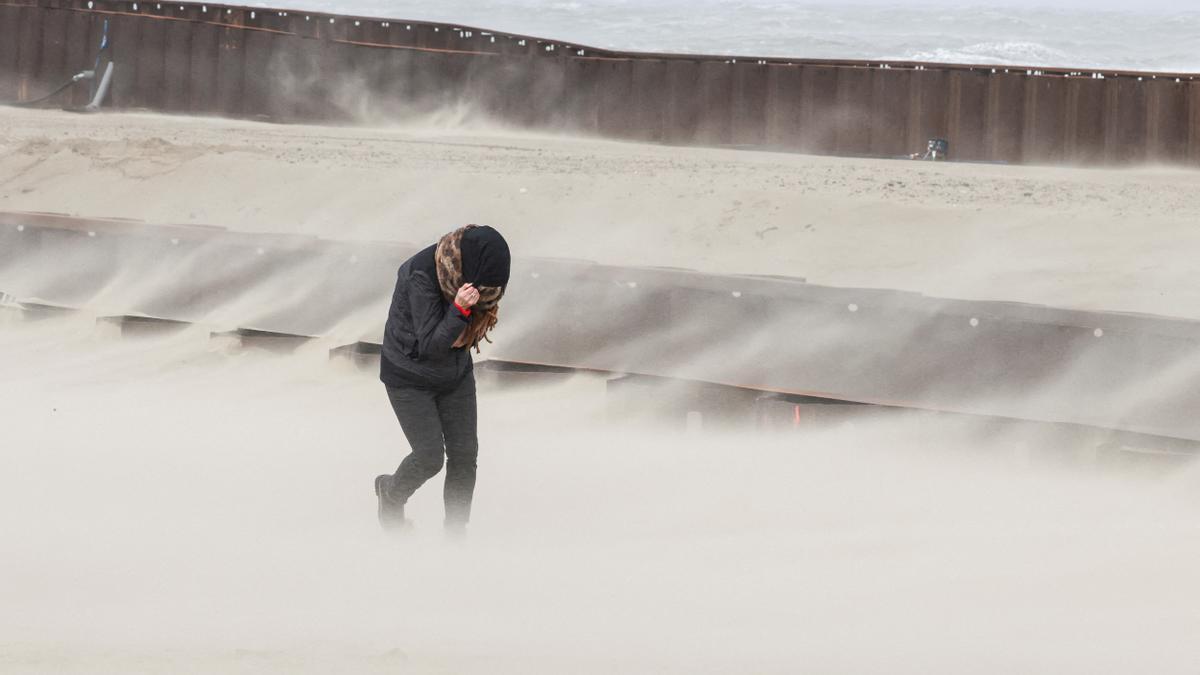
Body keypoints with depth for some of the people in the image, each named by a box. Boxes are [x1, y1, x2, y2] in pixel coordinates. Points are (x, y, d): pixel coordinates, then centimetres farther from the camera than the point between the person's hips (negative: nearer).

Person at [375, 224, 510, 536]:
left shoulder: (472, 268, -14)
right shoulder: (422, 276, -33)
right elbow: (431, 344, -31)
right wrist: (459, 309, -43)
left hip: (456, 375, 5)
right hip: (411, 378, -5)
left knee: (465, 453, 2)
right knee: (430, 457, -4)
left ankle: (456, 531, 17)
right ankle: (391, 494, 28)